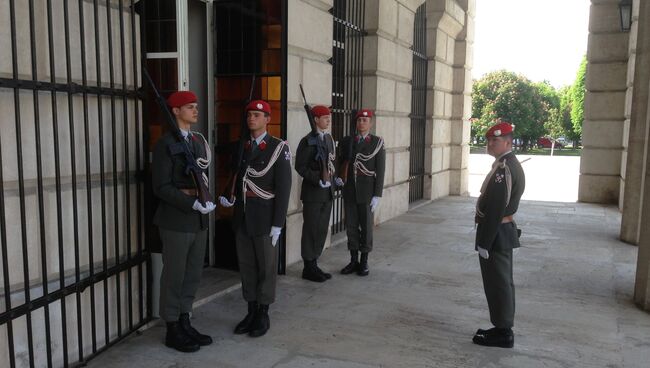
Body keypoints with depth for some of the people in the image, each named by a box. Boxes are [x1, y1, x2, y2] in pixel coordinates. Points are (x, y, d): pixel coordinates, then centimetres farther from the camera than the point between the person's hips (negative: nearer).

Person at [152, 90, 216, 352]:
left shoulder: (199, 140, 12)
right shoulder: (165, 143, -10)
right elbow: (161, 187, -15)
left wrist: (210, 197, 2)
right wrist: (193, 203, -21)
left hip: (199, 220, 7)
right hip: (176, 220, -7)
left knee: (193, 275, 14)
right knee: (174, 276, 5)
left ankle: (185, 323, 28)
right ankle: (173, 331, 18)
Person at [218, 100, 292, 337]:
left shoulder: (279, 147, -8)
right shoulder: (241, 147, 8)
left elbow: (283, 187, -12)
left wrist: (277, 224, -15)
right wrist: (231, 198, -4)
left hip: (265, 217, -5)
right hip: (242, 217, 5)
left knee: (266, 266, 7)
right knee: (246, 265, 12)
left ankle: (263, 315, 21)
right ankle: (251, 311, 26)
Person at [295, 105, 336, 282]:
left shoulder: (329, 138, 12)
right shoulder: (308, 141, -10)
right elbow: (300, 166, -13)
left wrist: (334, 177, 3)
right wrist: (318, 179, -21)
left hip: (327, 192, 7)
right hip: (313, 193, -7)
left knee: (322, 229, 12)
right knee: (311, 230, 1)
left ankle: (314, 264, 23)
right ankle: (309, 268, 12)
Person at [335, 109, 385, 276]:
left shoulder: (377, 142, -4)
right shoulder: (346, 141, 6)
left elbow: (380, 170, -7)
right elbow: (340, 163, 14)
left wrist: (377, 196, -12)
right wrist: (338, 177, -8)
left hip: (367, 192, -3)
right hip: (349, 191, 3)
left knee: (366, 226, 4)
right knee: (351, 226, 8)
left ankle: (364, 262, 16)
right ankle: (353, 261, 19)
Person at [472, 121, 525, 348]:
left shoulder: (503, 168, -21)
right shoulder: (511, 164, 12)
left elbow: (495, 210, -24)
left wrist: (483, 242, -21)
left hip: (496, 234, -10)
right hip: (504, 231, 10)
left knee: (497, 283, 0)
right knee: (502, 282, 16)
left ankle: (502, 333, 10)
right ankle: (503, 328, 27)